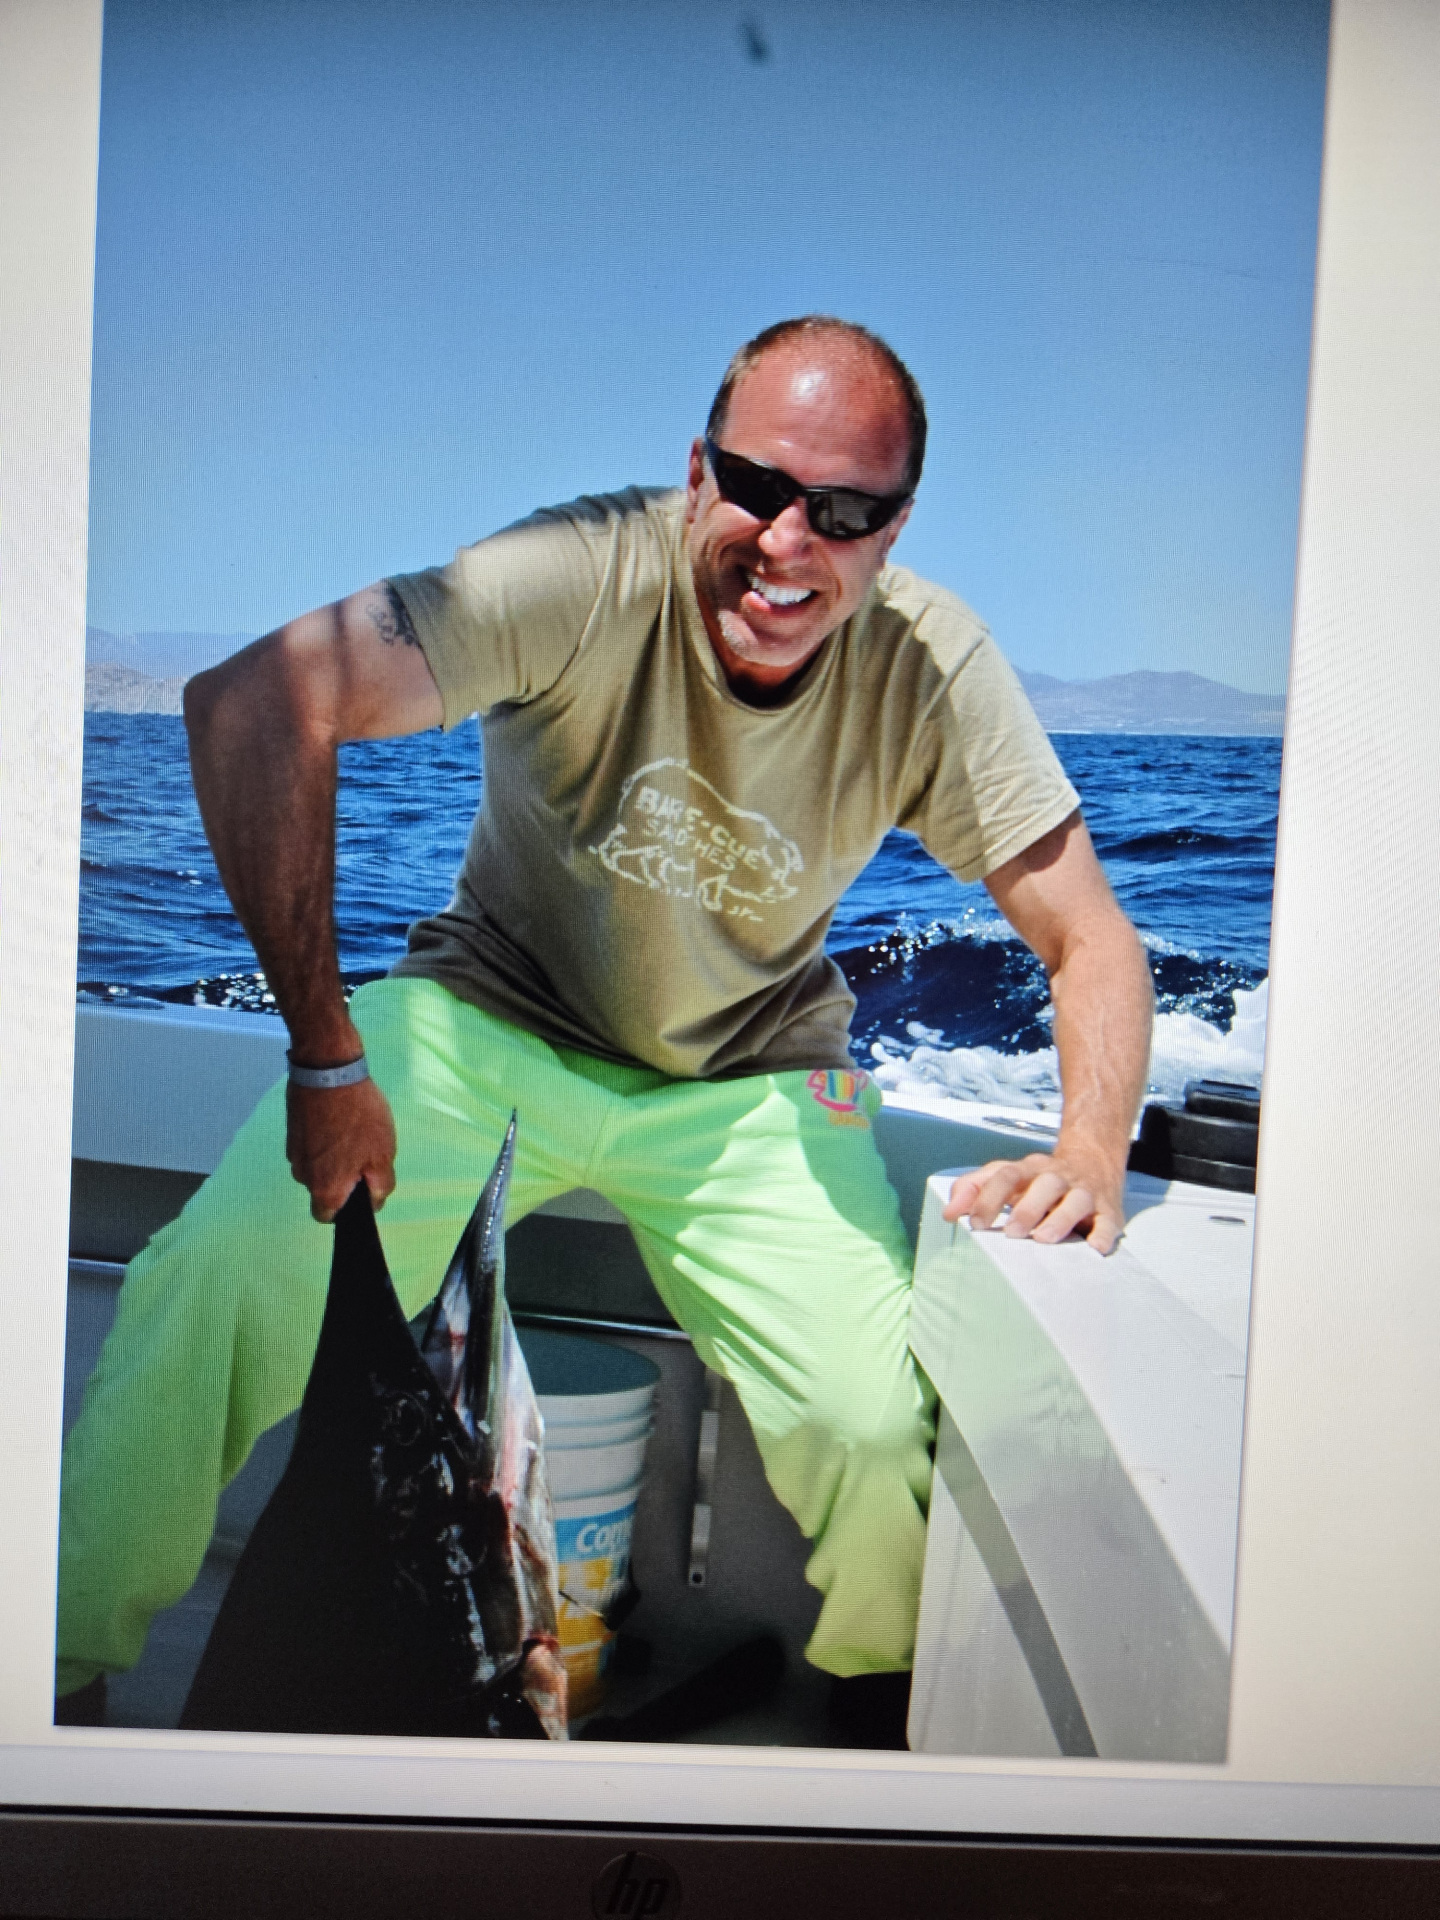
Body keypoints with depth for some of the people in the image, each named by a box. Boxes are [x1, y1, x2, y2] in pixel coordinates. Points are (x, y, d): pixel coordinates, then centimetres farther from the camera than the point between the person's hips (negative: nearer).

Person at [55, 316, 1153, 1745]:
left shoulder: (933, 667, -16)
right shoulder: (590, 574, -24)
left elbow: (1091, 938, -11)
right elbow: (251, 702, -31)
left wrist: (1089, 1155, -31)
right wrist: (326, 1056, -31)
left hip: (747, 1082, 2)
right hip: (489, 1023, -1)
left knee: (883, 1423, -17)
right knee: (219, 1285, -22)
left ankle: (887, 1684, 23)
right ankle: (66, 1662, 8)